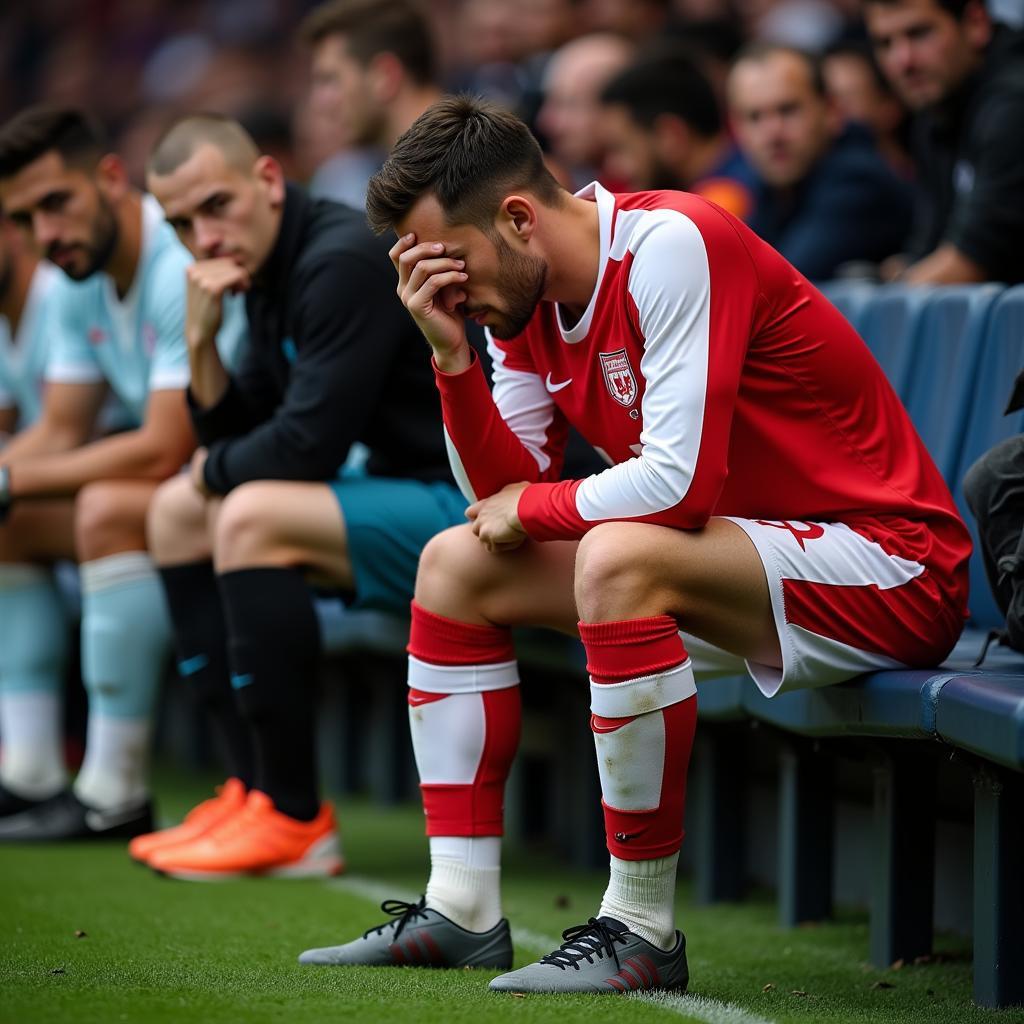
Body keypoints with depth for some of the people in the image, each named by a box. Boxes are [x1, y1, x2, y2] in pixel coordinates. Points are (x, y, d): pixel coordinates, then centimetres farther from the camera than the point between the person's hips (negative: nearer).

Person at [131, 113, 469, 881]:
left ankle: (296, 819, -20)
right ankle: (253, 789, 6)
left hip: (469, 507, -11)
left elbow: (309, 444, -23)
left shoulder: (346, 261, -19)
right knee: (179, 514, 15)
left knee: (253, 518, -28)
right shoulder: (271, 272, 12)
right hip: (407, 494, 11)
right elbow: (230, 436, 14)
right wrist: (203, 339, -3)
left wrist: (215, 471, -3)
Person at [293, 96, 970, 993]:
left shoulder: (670, 245, -21)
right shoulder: (531, 296, 5)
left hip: (889, 569, -10)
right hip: (739, 567, 10)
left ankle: (643, 927, -25)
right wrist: (453, 355, -8)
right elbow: (506, 495, 4)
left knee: (617, 559, -35)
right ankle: (461, 909, 7)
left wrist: (533, 509, -11)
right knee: (456, 564, 9)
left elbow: (680, 481, -27)